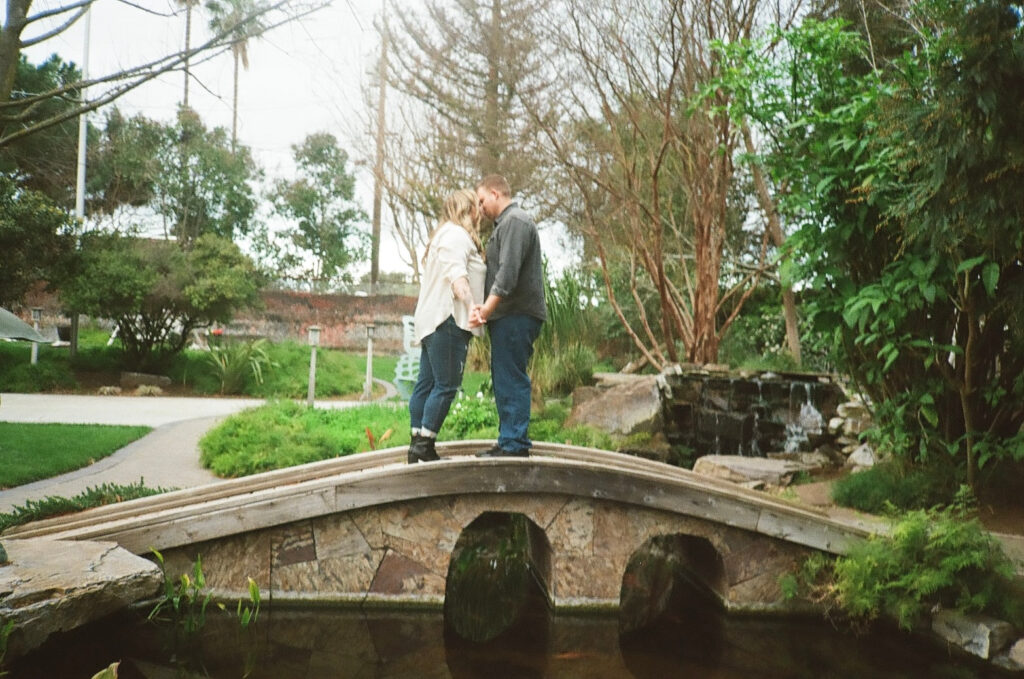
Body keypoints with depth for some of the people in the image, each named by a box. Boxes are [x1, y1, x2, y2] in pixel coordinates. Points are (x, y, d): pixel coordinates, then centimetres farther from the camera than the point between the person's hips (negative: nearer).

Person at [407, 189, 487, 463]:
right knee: (446, 385, -10)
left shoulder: (444, 235, 27)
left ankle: (418, 445, 9)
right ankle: (424, 444, -11)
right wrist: (471, 305, -32)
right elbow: (456, 275, -21)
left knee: (426, 383, 7)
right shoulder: (456, 235, -7)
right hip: (448, 318, -11)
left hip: (432, 319, 11)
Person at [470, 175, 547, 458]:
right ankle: (508, 442, 18)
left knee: (511, 380, -9)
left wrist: (486, 309, -20)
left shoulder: (515, 221, -9)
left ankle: (515, 445, -7)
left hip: (516, 316, -11)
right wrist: (485, 308, 7)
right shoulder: (506, 223, 24)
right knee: (504, 381, 12)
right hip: (508, 317, 11)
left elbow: (508, 272, -20)